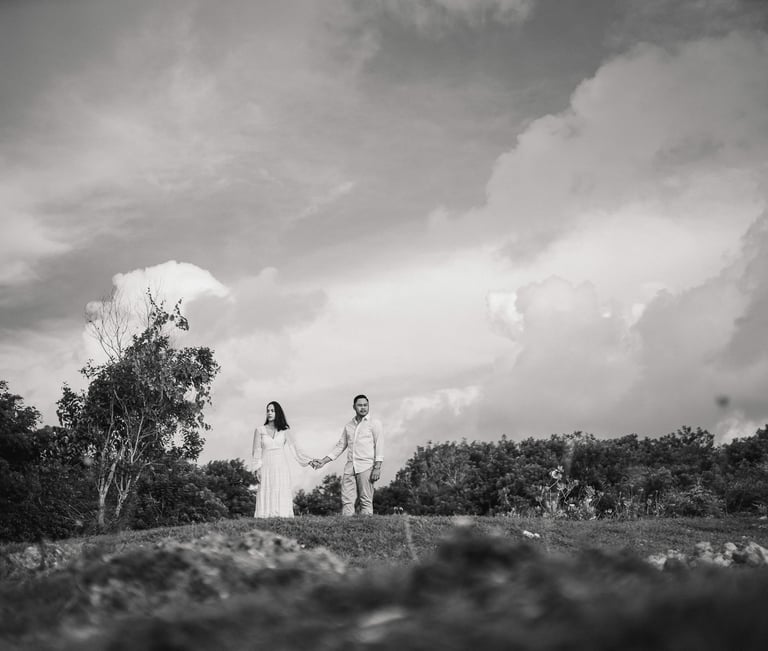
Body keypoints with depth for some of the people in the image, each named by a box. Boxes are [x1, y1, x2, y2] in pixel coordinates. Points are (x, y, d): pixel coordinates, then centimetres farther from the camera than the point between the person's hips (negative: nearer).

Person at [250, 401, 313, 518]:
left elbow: (295, 448, 7)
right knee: (266, 497, -7)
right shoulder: (260, 430, 7)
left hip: (281, 468, 1)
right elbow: (257, 451, 6)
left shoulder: (285, 431, 8)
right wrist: (257, 469, -3)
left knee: (282, 497, -7)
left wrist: (310, 460, 0)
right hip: (266, 468, -1)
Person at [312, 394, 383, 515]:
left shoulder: (374, 424, 3)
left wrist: (377, 468, -13)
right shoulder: (348, 426, 18)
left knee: (366, 501, -7)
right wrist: (323, 461, 14)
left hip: (366, 467, -5)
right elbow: (340, 446, 21)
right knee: (346, 500, -3)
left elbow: (379, 446, -3)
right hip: (350, 467, 5)